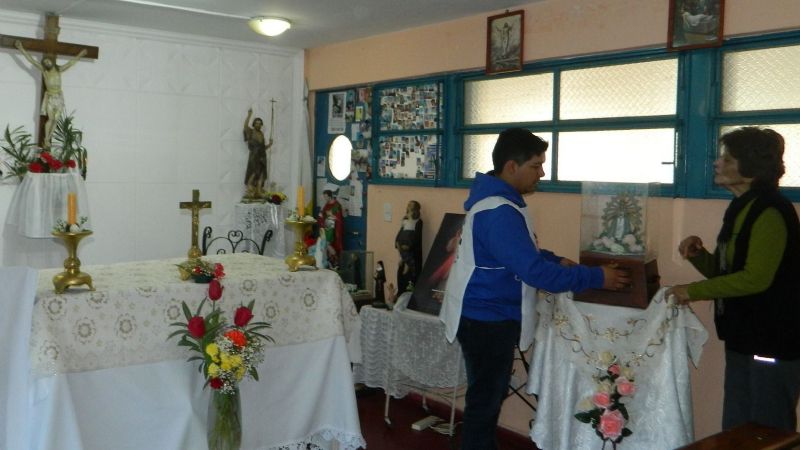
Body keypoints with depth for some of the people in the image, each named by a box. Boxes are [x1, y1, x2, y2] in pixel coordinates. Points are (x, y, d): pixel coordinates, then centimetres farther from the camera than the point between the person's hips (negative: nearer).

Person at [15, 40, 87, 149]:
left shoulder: (59, 70, 6)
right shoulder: (43, 70, 1)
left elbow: (71, 63, 15)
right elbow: (31, 59, 0)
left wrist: (79, 55, 21)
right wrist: (21, 49, -2)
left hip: (59, 97, 3)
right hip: (50, 97, -3)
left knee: (55, 119, -1)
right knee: (50, 118, -11)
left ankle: (48, 139, 5)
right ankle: (46, 140, -6)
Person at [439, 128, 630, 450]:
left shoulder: (496, 200, 8)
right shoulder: (499, 212, -26)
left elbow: (521, 252, 21)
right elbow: (534, 271, -28)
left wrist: (557, 260, 6)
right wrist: (596, 277, -21)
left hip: (488, 316, 11)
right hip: (487, 320, -11)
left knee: (489, 396, 21)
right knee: (485, 400, 1)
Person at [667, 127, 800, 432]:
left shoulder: (770, 212, -17)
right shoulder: (742, 209, 13)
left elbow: (755, 278, -24)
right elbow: (724, 271, 19)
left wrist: (694, 291, -18)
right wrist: (698, 254, 0)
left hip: (771, 345, -10)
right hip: (744, 341, 10)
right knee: (735, 435, 17)